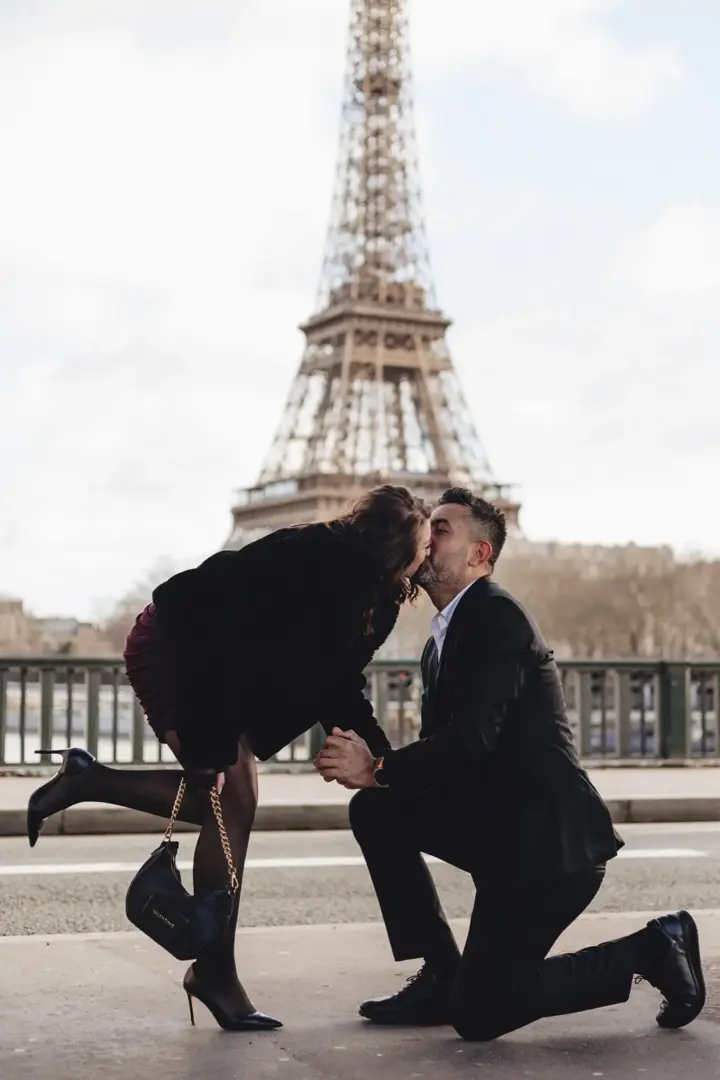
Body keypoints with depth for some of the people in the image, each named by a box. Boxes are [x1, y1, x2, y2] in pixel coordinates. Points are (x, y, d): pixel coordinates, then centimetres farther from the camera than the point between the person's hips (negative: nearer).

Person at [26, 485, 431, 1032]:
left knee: (232, 801, 4)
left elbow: (337, 686, 4)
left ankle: (88, 780, 12)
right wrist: (211, 748, -30)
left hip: (225, 669, 9)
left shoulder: (369, 592, 0)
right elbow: (236, 645, -30)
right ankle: (216, 972, -5)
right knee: (232, 800, -12)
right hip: (174, 647, -9)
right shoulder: (313, 557, -27)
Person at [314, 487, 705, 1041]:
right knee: (376, 812, 3)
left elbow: (471, 743, -23)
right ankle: (442, 976, 9)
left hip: (548, 838, -9)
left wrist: (378, 768, -17)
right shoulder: (447, 634, 16)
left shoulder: (496, 616, -14)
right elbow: (444, 748, 12)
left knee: (477, 1013, -9)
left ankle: (651, 950, 4)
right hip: (498, 825, 9)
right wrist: (372, 766, -5)